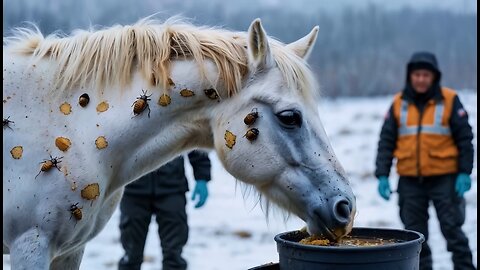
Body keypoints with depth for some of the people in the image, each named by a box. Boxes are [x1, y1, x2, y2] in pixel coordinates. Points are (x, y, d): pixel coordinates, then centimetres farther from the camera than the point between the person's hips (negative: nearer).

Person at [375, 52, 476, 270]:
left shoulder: (449, 100, -2)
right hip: (410, 180, 3)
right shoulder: (399, 103, 5)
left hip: (444, 177, -3)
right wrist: (382, 175, -2)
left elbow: (464, 138, 0)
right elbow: (386, 141, 6)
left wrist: (464, 172, -7)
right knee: (415, 233, 8)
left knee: (452, 228, 1)